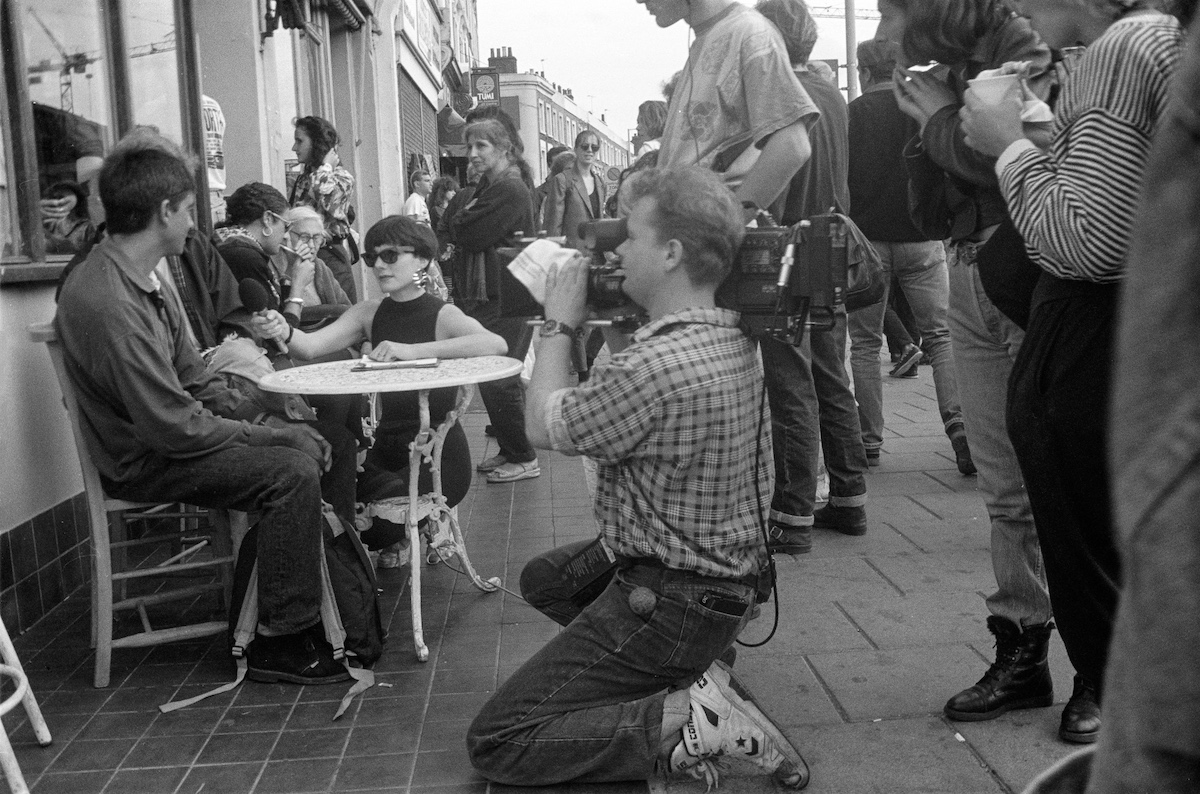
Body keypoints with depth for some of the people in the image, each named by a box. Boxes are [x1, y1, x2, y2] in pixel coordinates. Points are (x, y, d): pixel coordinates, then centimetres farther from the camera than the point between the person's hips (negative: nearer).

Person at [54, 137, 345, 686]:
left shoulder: (138, 277, 6)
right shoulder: (109, 302, -27)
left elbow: (194, 379, 12)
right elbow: (175, 428, -27)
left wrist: (258, 417, -1)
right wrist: (270, 434, -17)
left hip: (162, 438, 10)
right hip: (140, 465, -10)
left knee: (307, 444, 4)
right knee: (291, 471, -22)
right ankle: (280, 642, -12)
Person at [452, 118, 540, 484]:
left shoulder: (508, 190, -16)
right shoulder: (489, 185, 17)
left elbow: (467, 235, -18)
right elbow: (460, 233, 17)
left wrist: (462, 217, 0)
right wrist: (467, 216, -1)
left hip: (505, 301, -10)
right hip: (487, 295, 10)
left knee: (498, 380, -6)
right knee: (494, 377, 14)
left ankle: (523, 459, 5)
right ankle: (509, 451, 25)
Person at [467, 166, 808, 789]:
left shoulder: (654, 366, -29)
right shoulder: (730, 337, 1)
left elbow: (545, 425, -12)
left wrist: (560, 325, 1)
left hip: (670, 603, -9)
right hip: (724, 573, 9)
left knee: (495, 743, -3)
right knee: (541, 575, 32)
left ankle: (687, 719, -13)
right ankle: (694, 671, 14)